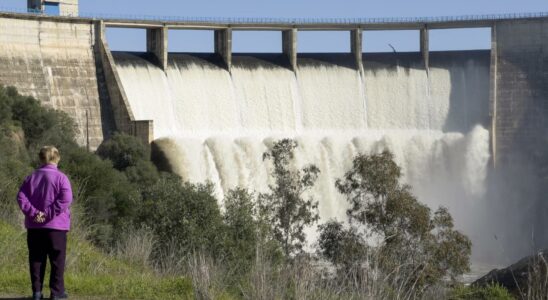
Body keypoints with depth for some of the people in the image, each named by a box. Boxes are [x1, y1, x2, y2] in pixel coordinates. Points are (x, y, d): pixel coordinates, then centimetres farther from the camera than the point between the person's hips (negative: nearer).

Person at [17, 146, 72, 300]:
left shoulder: (32, 177, 6)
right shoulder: (61, 178, -7)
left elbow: (21, 196, -3)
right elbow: (66, 199, -19)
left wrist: (33, 212, -11)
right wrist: (49, 214, -16)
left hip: (34, 226, 4)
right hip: (56, 226, -3)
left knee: (36, 259, 7)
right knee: (57, 260, 4)